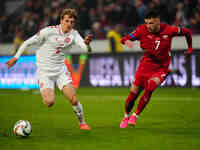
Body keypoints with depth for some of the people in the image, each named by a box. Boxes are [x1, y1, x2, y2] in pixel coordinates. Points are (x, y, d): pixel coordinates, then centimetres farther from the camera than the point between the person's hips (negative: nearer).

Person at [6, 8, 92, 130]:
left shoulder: (74, 34, -4)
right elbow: (28, 42, -5)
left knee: (73, 99, -12)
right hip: (44, 71, -3)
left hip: (61, 70, 3)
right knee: (50, 102, -18)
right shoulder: (49, 31, -14)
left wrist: (87, 44, -41)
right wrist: (16, 57, -4)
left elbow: (86, 49, -18)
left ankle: (82, 123, 11)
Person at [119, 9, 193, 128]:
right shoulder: (142, 30, -10)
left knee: (149, 89, -26)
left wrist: (190, 48, 14)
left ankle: (135, 115, -10)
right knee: (133, 94, 1)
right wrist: (127, 41, -32)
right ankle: (126, 116, 29)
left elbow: (187, 32, 5)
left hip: (161, 68, -2)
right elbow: (125, 39, -8)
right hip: (145, 65, 2)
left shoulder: (168, 30, -11)